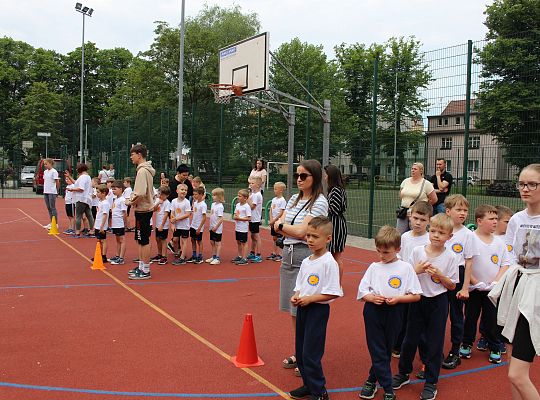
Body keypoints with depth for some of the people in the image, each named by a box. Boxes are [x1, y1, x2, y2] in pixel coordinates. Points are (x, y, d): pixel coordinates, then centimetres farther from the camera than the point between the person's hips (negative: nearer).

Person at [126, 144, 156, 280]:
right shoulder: (145, 169, 14)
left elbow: (141, 193, -26)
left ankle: (145, 271, 5)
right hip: (143, 209, 10)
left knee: (144, 241, -2)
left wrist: (131, 202, -13)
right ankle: (141, 266, 27)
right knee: (139, 240, 17)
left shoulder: (142, 171, -18)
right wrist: (133, 200, 11)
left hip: (143, 210, -10)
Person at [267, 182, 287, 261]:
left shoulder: (282, 200, -13)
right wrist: (271, 220, -2)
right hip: (273, 222, 7)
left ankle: (279, 255, 2)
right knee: (274, 238, 13)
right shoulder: (274, 199, 10)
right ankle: (273, 253, 20)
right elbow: (271, 211, 10)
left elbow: (281, 213, -16)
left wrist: (274, 220, -14)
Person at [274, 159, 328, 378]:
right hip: (288, 254, 8)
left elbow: (301, 231, -16)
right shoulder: (294, 199, 13)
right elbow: (278, 227, 8)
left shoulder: (319, 202, -10)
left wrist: (283, 225, -2)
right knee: (293, 309, 14)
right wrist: (290, 228, -9)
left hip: (306, 256, -8)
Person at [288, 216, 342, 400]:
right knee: (300, 351, 15)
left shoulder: (329, 262, -16)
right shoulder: (306, 261, 7)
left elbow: (332, 293, -19)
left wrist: (309, 299, -19)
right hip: (302, 308, 8)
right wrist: (296, 296, -3)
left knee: (310, 353, -3)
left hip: (318, 309, -8)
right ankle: (308, 385, 32)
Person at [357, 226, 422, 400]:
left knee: (386, 349, 12)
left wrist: (398, 298, -16)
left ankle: (372, 380, 31)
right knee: (378, 351, 1)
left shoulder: (406, 268, -2)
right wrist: (371, 297, -15)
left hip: (394, 312, -1)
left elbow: (416, 296, -2)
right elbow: (361, 292, 5)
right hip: (373, 311, 1)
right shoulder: (374, 267, 4)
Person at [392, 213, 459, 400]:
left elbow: (452, 286, -3)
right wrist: (417, 270, -17)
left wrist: (439, 275, -19)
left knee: (434, 342, 6)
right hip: (418, 299, 2)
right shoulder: (417, 251, -5)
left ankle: (431, 382, 21)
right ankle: (403, 373, 31)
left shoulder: (450, 257, -8)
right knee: (410, 338, 12)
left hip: (438, 302, -1)